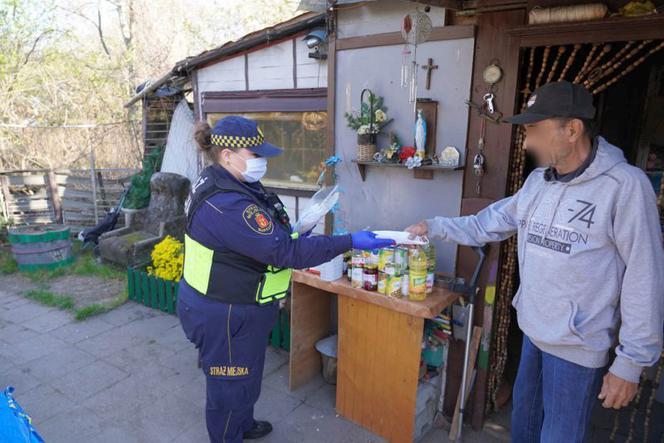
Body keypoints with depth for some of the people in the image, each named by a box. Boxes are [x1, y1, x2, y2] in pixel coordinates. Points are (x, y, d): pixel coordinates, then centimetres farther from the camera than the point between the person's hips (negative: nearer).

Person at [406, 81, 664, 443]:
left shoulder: (625, 186, -19)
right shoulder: (538, 180, 3)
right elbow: (487, 224, 12)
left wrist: (631, 362, -14)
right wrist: (433, 227, 7)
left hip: (577, 345, -6)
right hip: (533, 330, 7)